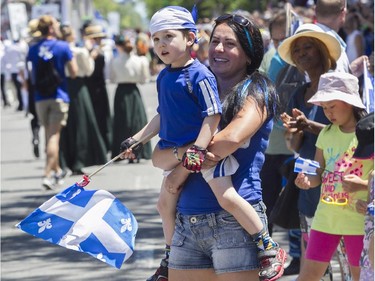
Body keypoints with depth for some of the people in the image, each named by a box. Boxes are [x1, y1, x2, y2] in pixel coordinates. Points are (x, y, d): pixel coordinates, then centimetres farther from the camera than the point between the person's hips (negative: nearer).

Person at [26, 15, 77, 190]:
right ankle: (48, 174, -16)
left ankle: (57, 171, 29)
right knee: (54, 136, -5)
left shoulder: (33, 49, 3)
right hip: (59, 96, -4)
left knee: (49, 135, 17)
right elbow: (73, 73, -6)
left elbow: (32, 77, 9)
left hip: (40, 98, 4)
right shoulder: (63, 47, -8)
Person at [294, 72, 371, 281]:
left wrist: (363, 184, -27)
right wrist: (308, 181, -12)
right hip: (326, 217, 5)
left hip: (358, 219, -4)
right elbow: (320, 175, 10)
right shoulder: (326, 134, 8)